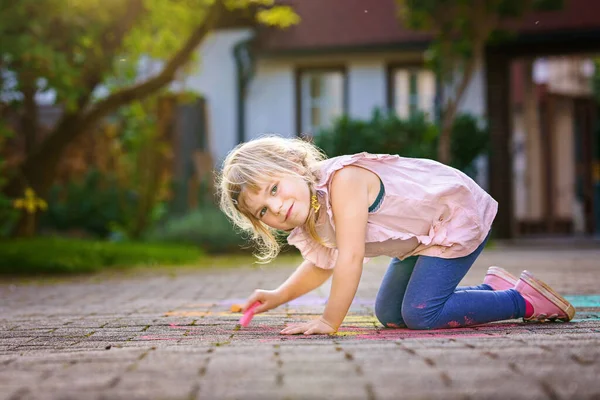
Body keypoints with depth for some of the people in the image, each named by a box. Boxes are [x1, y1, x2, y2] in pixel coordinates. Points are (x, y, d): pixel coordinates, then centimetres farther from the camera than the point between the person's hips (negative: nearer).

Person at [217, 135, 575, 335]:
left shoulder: (342, 179, -34)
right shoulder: (306, 221, -6)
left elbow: (351, 259, -36)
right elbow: (322, 266, 12)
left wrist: (329, 323, -29)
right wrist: (277, 297, -1)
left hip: (459, 213, -9)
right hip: (423, 235, 9)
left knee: (420, 314, -17)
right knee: (390, 314, 11)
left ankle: (525, 300, -3)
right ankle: (492, 289, 21)